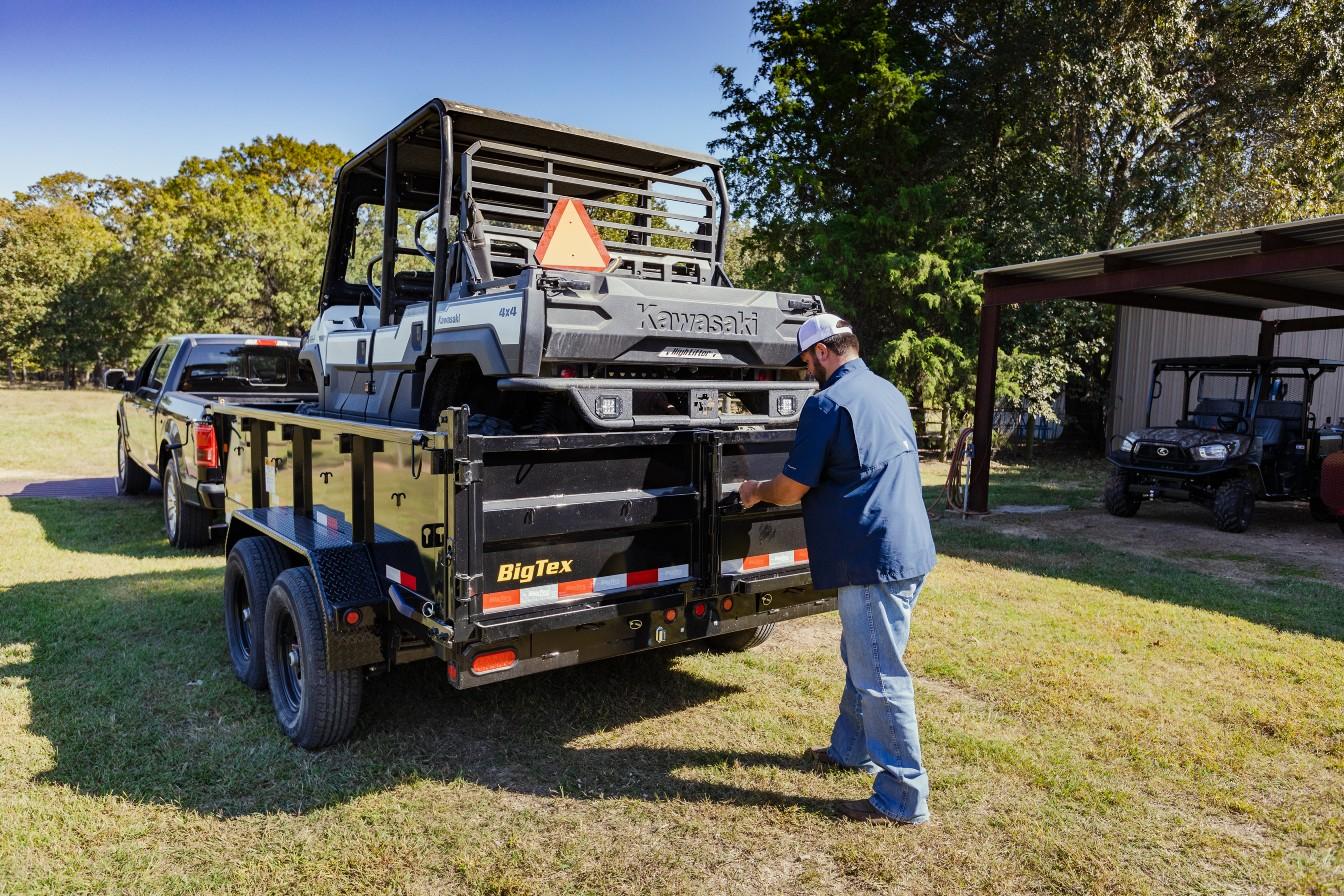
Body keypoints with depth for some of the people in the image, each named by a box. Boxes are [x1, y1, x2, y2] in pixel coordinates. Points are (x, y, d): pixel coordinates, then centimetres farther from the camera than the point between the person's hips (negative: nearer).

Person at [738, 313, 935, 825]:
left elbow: (792, 488, -11)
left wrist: (756, 492, 10)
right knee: (862, 659, 23)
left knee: (881, 678, -1)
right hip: (908, 551, 10)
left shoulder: (828, 403, -15)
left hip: (873, 559, -10)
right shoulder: (889, 393, 13)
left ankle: (904, 799, 9)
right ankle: (852, 749, 39)